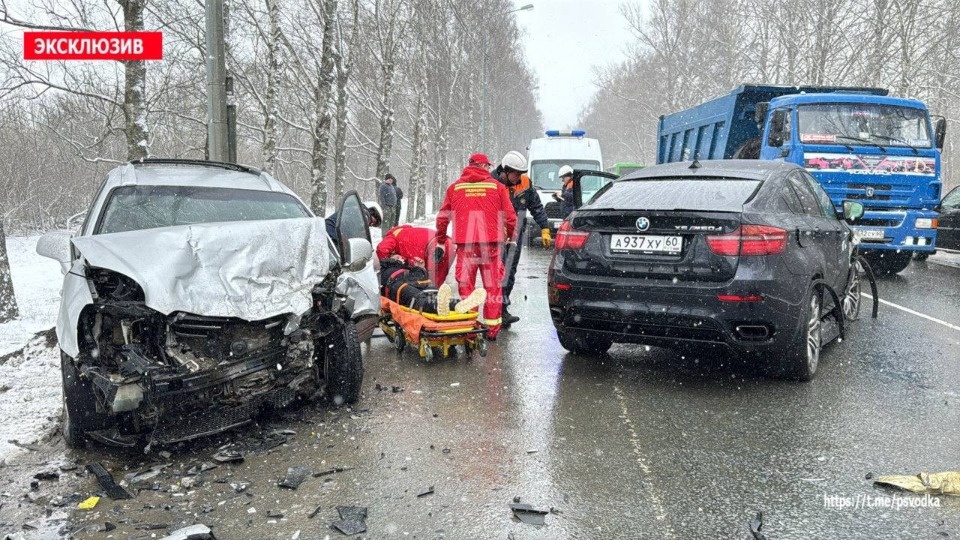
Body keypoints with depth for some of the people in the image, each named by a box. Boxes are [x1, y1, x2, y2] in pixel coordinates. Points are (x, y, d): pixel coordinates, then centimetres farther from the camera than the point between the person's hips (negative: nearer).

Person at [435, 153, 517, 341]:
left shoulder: (455, 187, 8)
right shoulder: (497, 187, 4)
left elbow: (442, 218, 10)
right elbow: (510, 217, 3)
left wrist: (440, 242, 20)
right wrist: (509, 236, 20)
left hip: (465, 244, 1)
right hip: (491, 243, -1)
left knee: (466, 286, 8)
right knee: (492, 286, 7)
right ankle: (492, 328, 11)